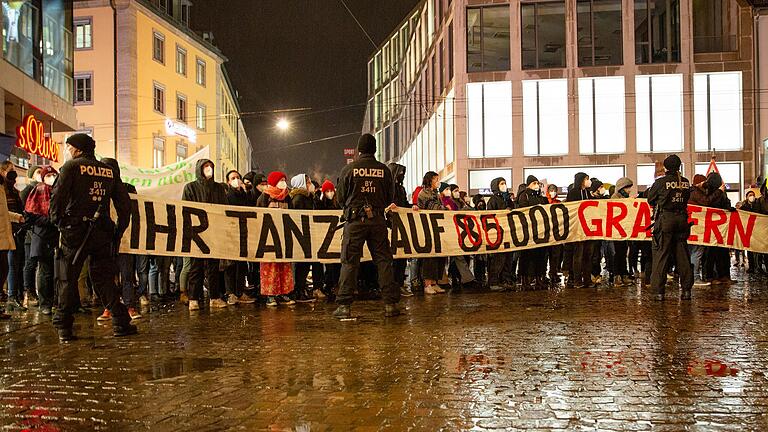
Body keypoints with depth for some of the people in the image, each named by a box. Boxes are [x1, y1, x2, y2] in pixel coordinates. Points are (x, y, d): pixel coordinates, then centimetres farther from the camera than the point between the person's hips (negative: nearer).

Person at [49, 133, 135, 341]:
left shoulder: (71, 166, -2)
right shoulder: (110, 171, 11)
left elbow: (58, 196, -11)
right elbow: (125, 203, 9)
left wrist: (57, 221, 3)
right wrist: (119, 230, 15)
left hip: (75, 231, -4)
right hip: (102, 232, 4)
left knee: (68, 279, 6)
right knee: (104, 278, 11)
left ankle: (64, 327, 8)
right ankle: (121, 322, 6)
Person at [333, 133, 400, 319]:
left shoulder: (349, 169, -2)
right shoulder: (384, 170, 2)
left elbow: (341, 197, 3)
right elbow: (390, 198, 9)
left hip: (355, 220, -1)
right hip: (378, 220, 2)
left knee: (350, 262, 2)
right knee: (384, 261, 7)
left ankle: (344, 306, 1)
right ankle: (390, 304, 7)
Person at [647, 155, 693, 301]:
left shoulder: (661, 182, -7)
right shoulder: (686, 182, 5)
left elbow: (650, 199, 3)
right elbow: (687, 198, 12)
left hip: (665, 219, -4)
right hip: (682, 219, 4)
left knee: (661, 255, 0)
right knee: (682, 255, 10)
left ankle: (659, 291, -1)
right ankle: (686, 290, 14)